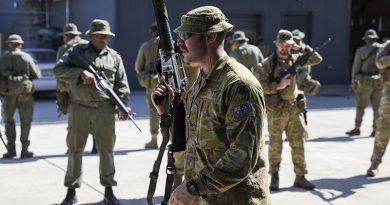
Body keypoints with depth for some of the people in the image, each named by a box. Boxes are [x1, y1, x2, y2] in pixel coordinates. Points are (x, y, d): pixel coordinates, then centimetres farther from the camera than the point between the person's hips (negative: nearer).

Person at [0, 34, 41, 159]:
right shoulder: (26, 57, -2)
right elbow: (37, 75, -1)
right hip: (25, 93, -1)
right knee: (25, 122, 9)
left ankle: (11, 150, 10)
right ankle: (24, 150, 6)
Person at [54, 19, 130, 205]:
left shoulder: (114, 57, 9)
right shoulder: (77, 52, 6)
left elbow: (121, 84, 5)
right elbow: (58, 70, -5)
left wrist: (123, 106, -9)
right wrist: (80, 72, -18)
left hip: (104, 109, 1)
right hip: (78, 108, 0)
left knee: (106, 149, 5)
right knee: (75, 149, 7)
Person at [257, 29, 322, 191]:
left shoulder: (295, 59, 8)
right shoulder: (268, 63, -6)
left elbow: (317, 59, 11)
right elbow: (260, 85, -12)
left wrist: (302, 48, 1)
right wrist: (278, 86, -20)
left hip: (294, 108, 5)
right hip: (276, 110, -4)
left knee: (298, 144, 6)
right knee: (275, 145, 4)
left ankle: (300, 177, 15)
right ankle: (274, 178, 15)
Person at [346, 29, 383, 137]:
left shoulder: (361, 50, -3)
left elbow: (356, 67, -2)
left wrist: (354, 82, 7)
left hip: (366, 81, -2)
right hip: (380, 81, 2)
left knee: (360, 106, 6)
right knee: (377, 106, 7)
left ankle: (357, 128, 8)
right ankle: (375, 129, 5)